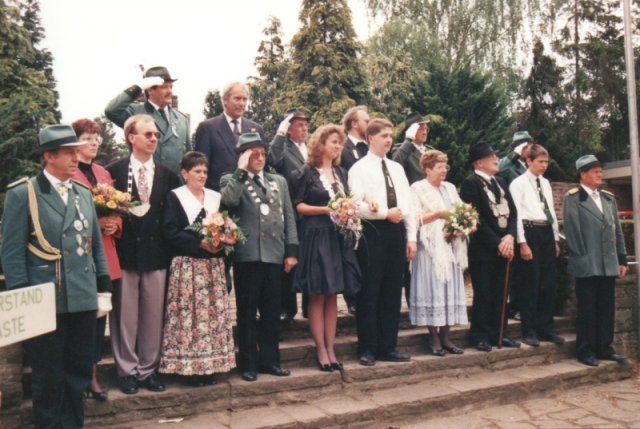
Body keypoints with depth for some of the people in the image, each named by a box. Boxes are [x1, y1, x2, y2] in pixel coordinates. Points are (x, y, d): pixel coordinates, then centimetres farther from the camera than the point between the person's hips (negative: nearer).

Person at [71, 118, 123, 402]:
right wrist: (92, 223, -18)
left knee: (99, 315, 9)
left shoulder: (103, 173, 17)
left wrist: (115, 225, -2)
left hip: (105, 255, 6)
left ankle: (92, 374, 19)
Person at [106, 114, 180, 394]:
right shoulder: (114, 171, 0)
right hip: (125, 252, -2)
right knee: (125, 316, 5)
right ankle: (127, 371, 19)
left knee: (153, 315, 8)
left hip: (156, 253, 3)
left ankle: (148, 369, 21)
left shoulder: (167, 175, 8)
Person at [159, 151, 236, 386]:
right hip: (187, 265, -5)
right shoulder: (175, 197, 0)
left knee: (214, 313, 4)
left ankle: (209, 364, 12)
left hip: (214, 265, 5)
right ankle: (190, 366, 1)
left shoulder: (215, 197, 15)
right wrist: (200, 242, -16)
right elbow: (170, 233, -8)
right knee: (189, 313, -6)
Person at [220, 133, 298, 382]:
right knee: (247, 311, 3)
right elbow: (228, 200, -18)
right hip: (247, 255, -4)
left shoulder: (279, 181, 17)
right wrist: (241, 171, -13)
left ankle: (269, 360, 20)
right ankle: (248, 363, 13)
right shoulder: (231, 180, 5)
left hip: (274, 255, 4)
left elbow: (289, 217, 12)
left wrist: (291, 250, 4)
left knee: (272, 311, 9)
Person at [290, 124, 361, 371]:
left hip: (339, 237, 6)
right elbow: (298, 206, -6)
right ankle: (320, 351, 6)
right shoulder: (306, 172, -2)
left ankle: (330, 349, 13)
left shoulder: (341, 172, 15)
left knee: (332, 295, 7)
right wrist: (325, 209, -17)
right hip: (316, 237, -6)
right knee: (317, 296, -1)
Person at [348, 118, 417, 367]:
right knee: (369, 292, -1)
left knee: (392, 292, 9)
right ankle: (367, 349, 8)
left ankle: (388, 346, 17)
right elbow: (357, 205, -11)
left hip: (396, 232, 6)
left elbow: (407, 204, 14)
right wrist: (385, 213, -17)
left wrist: (411, 237, 9)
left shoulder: (397, 168, 17)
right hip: (372, 232, -6)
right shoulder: (359, 169, -1)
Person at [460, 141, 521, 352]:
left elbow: (512, 212, 13)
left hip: (504, 247, 7)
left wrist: (509, 237, -5)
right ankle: (480, 336, 11)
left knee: (500, 293, 11)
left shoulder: (500, 182, 16)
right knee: (483, 294, 0)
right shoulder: (471, 182, -8)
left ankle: (497, 334, 22)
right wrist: (497, 243, -14)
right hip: (483, 248, -7)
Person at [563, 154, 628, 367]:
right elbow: (572, 231, -8)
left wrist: (622, 259, 11)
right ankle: (585, 350, 10)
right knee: (587, 309, 1)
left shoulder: (609, 198, 15)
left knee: (607, 308, 10)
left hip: (608, 264, 6)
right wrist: (581, 258, -11)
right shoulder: (573, 198, -4)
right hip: (587, 265, -6)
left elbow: (617, 230, 15)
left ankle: (604, 347, 21)